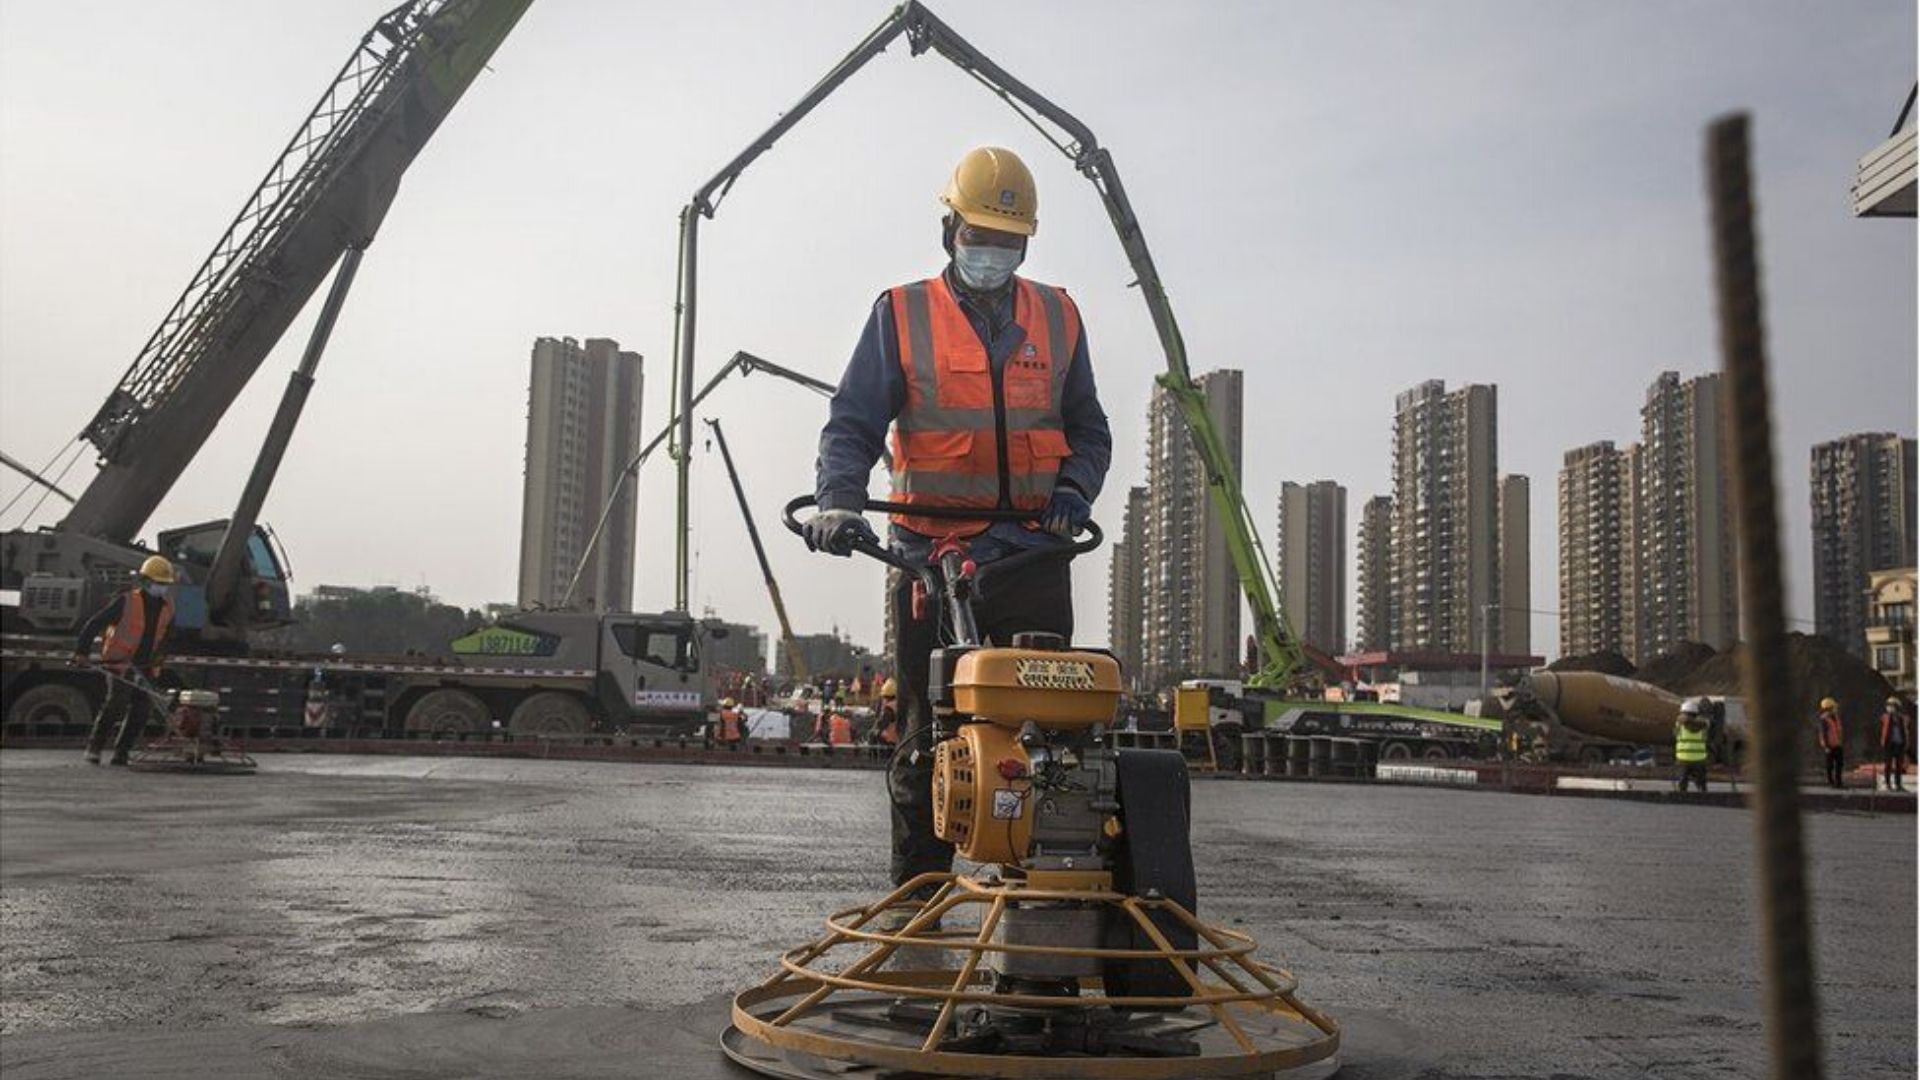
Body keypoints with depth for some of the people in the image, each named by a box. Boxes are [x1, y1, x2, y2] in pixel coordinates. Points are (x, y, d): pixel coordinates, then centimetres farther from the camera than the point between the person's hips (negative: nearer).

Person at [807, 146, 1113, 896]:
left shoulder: (1057, 318, 14)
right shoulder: (901, 315, 7)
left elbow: (1088, 429, 19)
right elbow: (852, 425, 2)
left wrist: (1075, 489, -1)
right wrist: (838, 502, -17)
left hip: (1033, 558, 2)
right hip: (931, 556, -2)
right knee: (928, 734, 3)